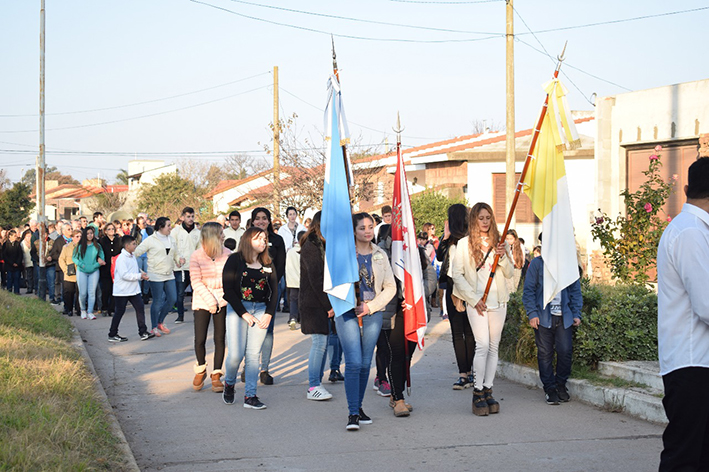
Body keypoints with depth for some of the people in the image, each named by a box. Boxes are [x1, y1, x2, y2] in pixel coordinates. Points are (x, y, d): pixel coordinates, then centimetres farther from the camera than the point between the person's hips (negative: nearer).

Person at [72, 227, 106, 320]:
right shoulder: (79, 246, 0)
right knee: (83, 293, -1)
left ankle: (90, 312, 0)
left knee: (92, 292, -4)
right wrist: (81, 264, -10)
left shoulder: (97, 246, 3)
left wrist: (96, 265, -13)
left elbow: (102, 259, 4)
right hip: (82, 271, -1)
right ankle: (83, 310, 19)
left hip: (94, 271, 1)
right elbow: (74, 257, 5)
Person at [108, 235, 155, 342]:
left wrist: (141, 273, 5)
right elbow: (124, 275, -25)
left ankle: (143, 332, 5)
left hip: (134, 289, 8)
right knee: (120, 312, 1)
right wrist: (139, 276, -21)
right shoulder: (121, 258, -18)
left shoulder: (132, 256, 11)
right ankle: (112, 335, 12)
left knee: (140, 308, 1)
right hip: (122, 291, -8)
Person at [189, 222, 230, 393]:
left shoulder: (227, 254, 0)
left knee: (220, 339, 0)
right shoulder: (196, 256, -7)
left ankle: (216, 375, 12)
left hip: (222, 300, 2)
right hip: (202, 301, -2)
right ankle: (200, 370, 23)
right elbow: (196, 282, -8)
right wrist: (210, 301, -14)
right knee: (200, 340, -3)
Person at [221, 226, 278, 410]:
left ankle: (250, 396, 2)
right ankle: (229, 384, 21)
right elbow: (228, 289, -6)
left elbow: (274, 291, 11)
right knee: (236, 354, -8)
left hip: (261, 310, 3)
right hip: (237, 309, -3)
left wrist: (269, 314, -3)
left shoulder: (268, 264, 12)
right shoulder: (235, 260, 0)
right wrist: (244, 313, -10)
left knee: (253, 355, -1)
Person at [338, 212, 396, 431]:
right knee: (354, 362, -12)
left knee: (365, 363, 7)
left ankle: (358, 407, 19)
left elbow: (390, 287, 7)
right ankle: (352, 413, -9)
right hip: (347, 313, -3)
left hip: (372, 314, 3)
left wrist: (370, 306, -5)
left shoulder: (380, 255, 10)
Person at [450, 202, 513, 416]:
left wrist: (503, 257, -9)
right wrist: (473, 299, -9)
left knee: (494, 347, 5)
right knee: (482, 345, -13)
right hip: (476, 302, -4)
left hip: (498, 301, 4)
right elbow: (456, 275, -3)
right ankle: (478, 394, -6)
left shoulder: (498, 242, 11)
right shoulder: (464, 244, 1)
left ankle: (488, 390, 13)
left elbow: (509, 274, 10)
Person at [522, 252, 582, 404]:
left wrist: (576, 313, 7)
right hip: (543, 317, -2)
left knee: (565, 351, -4)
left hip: (564, 317, 2)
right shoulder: (537, 264, 3)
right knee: (545, 353, 2)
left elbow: (575, 290, 16)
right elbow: (529, 290, 1)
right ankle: (550, 388, 13)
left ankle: (561, 384, 17)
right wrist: (532, 313, -7)